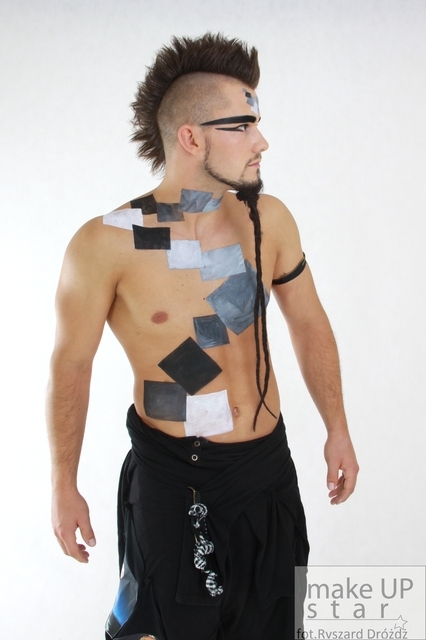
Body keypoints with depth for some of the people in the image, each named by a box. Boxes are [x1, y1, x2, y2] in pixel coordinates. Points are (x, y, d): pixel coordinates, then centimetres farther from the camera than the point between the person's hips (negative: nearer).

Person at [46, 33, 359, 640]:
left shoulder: (269, 219, -5)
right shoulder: (106, 245, -17)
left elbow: (309, 324, 8)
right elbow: (71, 367, -7)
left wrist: (337, 431, 12)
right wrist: (64, 488, -1)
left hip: (268, 464, 4)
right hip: (170, 477, -4)